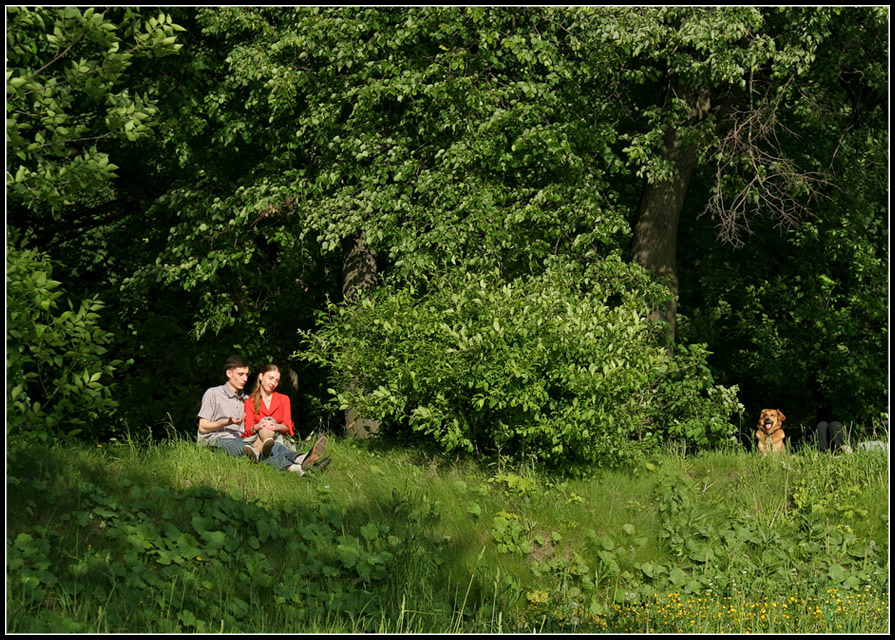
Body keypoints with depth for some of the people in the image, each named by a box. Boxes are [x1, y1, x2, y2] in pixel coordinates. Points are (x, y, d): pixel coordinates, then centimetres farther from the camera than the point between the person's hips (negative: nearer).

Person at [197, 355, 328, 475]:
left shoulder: (245, 400, 27)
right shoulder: (213, 394, 8)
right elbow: (203, 428, 1)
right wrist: (228, 422, -14)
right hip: (216, 441, -6)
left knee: (272, 445, -27)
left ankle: (299, 459, -61)